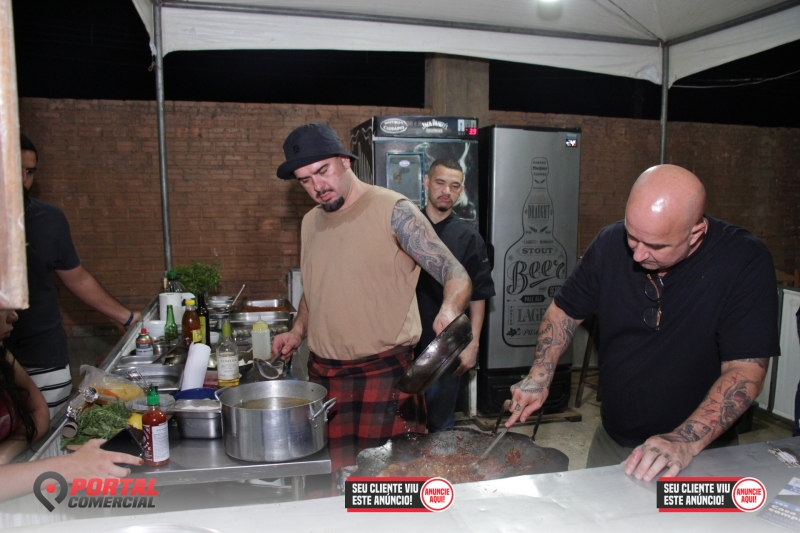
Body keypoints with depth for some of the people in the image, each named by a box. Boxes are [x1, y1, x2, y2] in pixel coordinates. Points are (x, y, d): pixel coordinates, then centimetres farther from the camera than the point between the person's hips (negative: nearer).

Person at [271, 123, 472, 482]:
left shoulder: (393, 211, -9)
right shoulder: (310, 223, 12)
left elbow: (456, 275, -13)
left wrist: (450, 310, -34)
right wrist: (298, 332, 10)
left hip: (384, 375, -5)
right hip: (322, 375, 6)